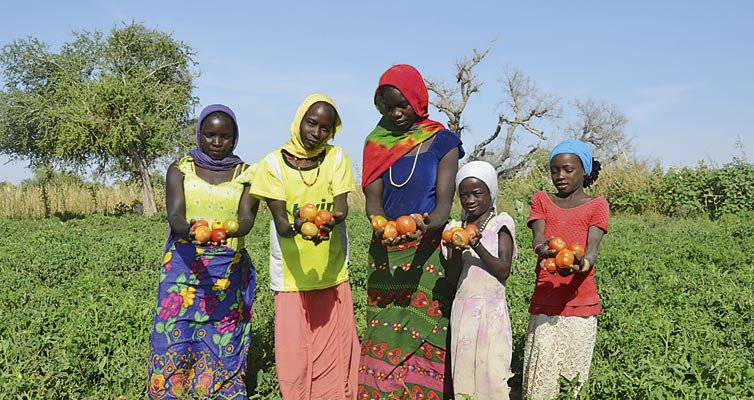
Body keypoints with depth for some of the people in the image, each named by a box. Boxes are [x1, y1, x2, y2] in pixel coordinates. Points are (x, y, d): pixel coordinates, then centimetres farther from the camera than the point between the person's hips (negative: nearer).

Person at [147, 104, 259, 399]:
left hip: (229, 271, 0)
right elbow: (174, 215, -8)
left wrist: (230, 231, -31)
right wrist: (189, 231, -31)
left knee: (224, 347, 2)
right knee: (174, 342, -2)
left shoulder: (246, 174, 6)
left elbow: (247, 217, -8)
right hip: (184, 265, 0)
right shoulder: (180, 169, 6)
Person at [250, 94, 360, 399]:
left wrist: (330, 221, -33)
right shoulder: (274, 163, -4)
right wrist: (296, 227, -33)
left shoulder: (336, 158, 1)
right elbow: (280, 221, -10)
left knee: (334, 350, 4)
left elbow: (341, 206, -11)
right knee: (293, 354, 1)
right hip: (291, 276, -1)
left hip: (332, 273, 1)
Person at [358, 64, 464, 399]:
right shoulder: (376, 142, 8)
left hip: (428, 251, -2)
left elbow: (444, 204, -9)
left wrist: (427, 225, -31)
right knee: (384, 339, 4)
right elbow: (373, 199, -1)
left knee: (425, 339, -2)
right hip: (385, 251, 3)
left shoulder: (442, 141, -2)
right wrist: (380, 225, -23)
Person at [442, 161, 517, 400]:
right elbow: (451, 278, 3)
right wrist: (457, 251, -14)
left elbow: (503, 271, -9)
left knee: (491, 369, -5)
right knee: (463, 370, 3)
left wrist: (478, 246, -21)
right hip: (463, 310, 3)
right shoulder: (455, 229, 8)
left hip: (491, 310, -3)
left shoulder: (500, 224, 0)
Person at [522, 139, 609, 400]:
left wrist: (581, 263, -33)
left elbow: (592, 250, -9)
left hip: (581, 309, -1)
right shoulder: (541, 200, 10)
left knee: (573, 378, 1)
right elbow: (538, 238, -8)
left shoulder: (597, 205, 6)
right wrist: (543, 249, -32)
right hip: (543, 306, 1)